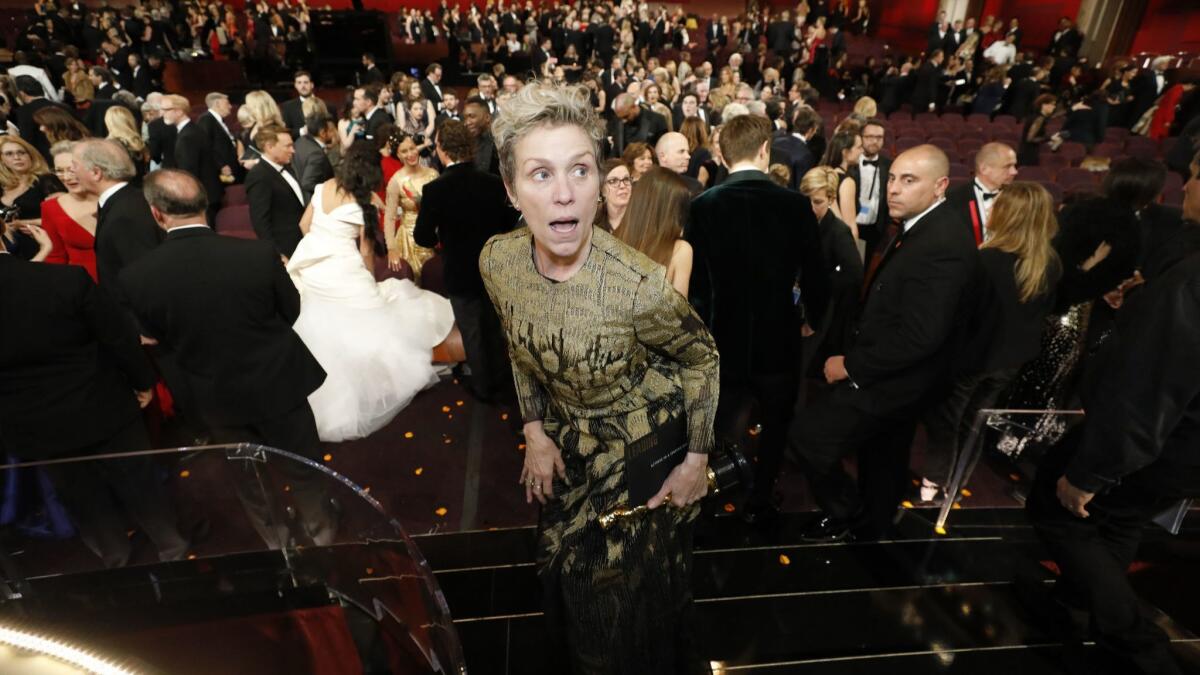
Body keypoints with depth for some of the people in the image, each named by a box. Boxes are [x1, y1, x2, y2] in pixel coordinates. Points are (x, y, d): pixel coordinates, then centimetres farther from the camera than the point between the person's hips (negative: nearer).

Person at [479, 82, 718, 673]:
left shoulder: (639, 286, -34)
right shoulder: (497, 260, -18)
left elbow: (702, 358, -14)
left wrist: (697, 461, -12)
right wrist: (535, 432, -2)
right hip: (569, 451, 5)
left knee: (633, 608, 18)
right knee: (570, 588, 28)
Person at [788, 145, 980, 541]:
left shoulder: (942, 245, -27)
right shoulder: (924, 228, 4)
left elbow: (919, 336, -31)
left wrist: (851, 365, -22)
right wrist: (857, 357, 1)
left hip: (897, 379, -10)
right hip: (897, 372, 10)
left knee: (806, 435, -7)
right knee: (883, 458, 26)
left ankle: (845, 513, 17)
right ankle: (871, 526, 48)